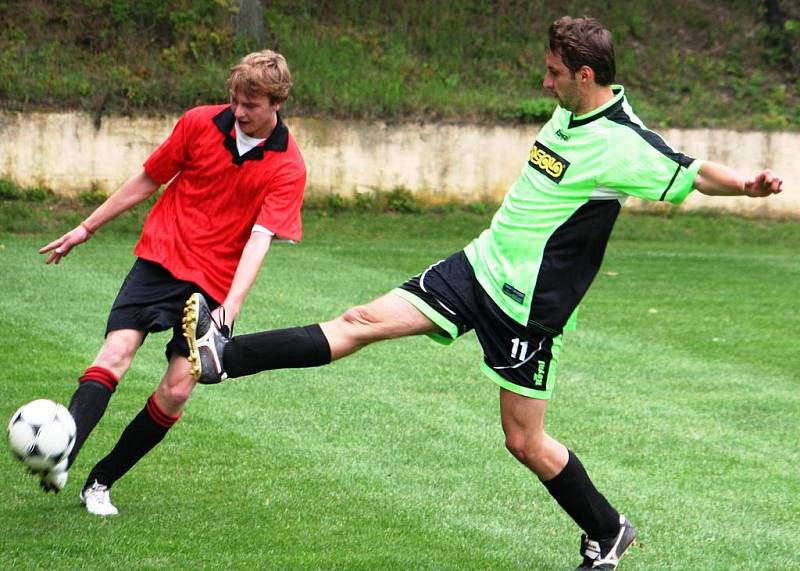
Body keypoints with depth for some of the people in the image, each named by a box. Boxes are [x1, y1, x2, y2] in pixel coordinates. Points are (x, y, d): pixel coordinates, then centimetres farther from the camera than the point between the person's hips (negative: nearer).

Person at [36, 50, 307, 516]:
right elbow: (148, 180, 11)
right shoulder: (199, 124, -1)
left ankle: (101, 483, 6)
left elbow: (259, 238, -17)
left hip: (214, 284, 0)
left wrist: (232, 304, -30)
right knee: (117, 351, -21)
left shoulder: (288, 167, -7)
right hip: (161, 259, 0)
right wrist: (87, 228, 16)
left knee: (177, 390, -8)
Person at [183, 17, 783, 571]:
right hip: (481, 266, 7)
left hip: (528, 307, -7)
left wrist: (746, 184, -36)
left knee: (525, 440, 2)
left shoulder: (623, 146, -19)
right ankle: (224, 356, 0)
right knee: (365, 321, 0)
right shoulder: (569, 113, 4)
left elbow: (696, 174, -18)